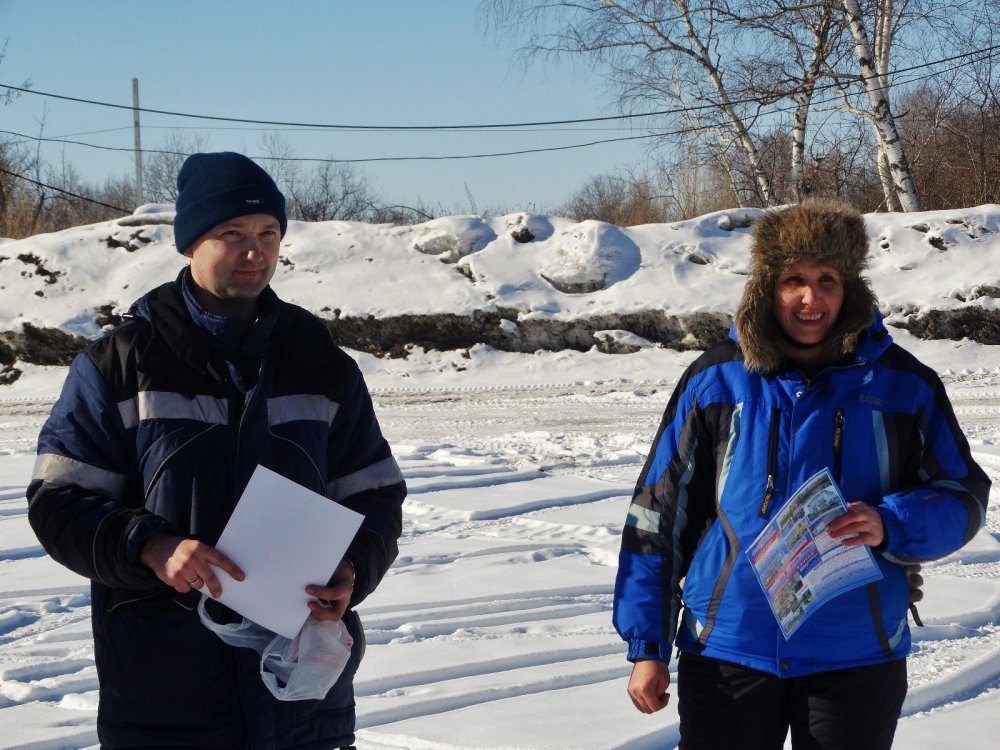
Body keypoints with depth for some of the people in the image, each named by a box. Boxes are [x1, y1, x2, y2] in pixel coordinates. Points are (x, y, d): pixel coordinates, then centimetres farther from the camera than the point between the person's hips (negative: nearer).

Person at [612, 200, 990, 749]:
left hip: (856, 657, 1)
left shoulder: (903, 385, -1)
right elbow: (658, 514, 1)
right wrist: (646, 644, -1)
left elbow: (963, 497, 3)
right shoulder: (715, 380, -2)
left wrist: (889, 526, -18)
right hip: (727, 652, 0)